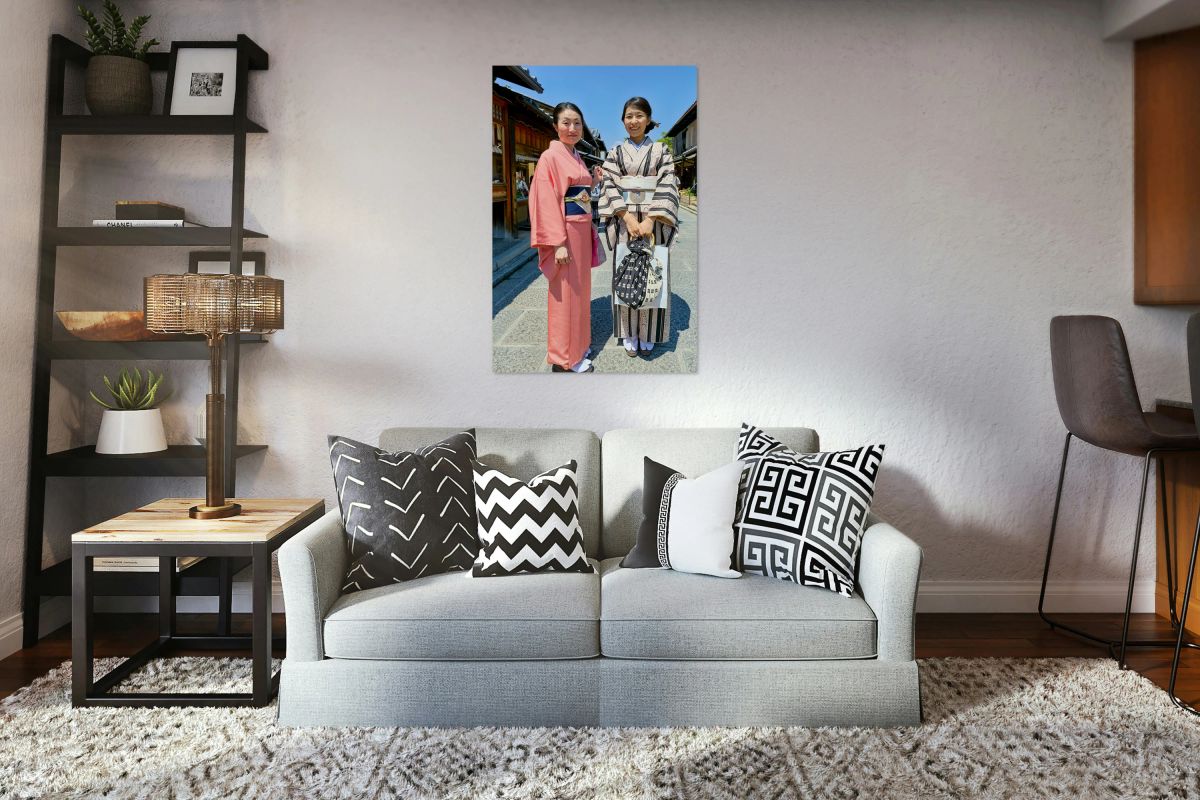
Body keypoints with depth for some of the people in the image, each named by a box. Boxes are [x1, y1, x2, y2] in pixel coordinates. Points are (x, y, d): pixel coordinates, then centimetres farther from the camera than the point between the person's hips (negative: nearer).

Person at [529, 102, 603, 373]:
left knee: (580, 287, 15)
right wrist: (559, 242, -23)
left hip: (582, 230, 8)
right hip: (564, 231, -8)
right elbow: (547, 202, -18)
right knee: (565, 291, -3)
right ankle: (565, 358, 6)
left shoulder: (577, 158, 14)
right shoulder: (550, 157, -11)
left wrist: (593, 181, 8)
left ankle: (578, 342, 29)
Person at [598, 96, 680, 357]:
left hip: (653, 221, -1)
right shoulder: (615, 152, 8)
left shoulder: (661, 150, 5)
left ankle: (648, 335, 12)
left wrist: (650, 220, -17)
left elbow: (668, 186, -5)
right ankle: (629, 335, 10)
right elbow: (610, 186, -1)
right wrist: (628, 218, -16)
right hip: (624, 220, 1)